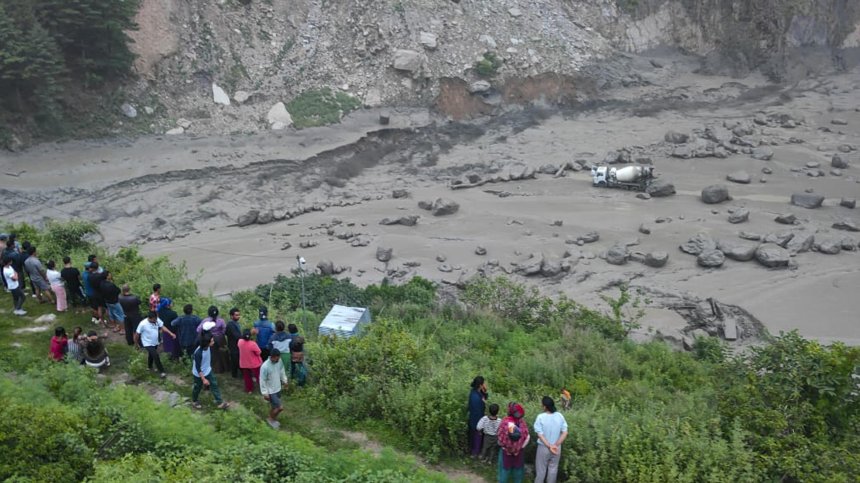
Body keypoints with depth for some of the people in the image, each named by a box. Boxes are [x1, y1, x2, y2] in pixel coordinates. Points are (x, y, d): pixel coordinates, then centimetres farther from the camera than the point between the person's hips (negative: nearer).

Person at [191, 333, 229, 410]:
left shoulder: (208, 347, -16)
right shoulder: (198, 353, -38)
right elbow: (198, 368, -29)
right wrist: (204, 379, -24)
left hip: (208, 371, 6)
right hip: (199, 374, -6)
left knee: (214, 385, 7)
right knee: (198, 388, 17)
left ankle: (220, 402, 16)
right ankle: (194, 401, 44)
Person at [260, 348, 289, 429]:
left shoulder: (279, 361, -11)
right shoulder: (265, 367, -31)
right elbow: (262, 380, -21)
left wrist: (284, 380, 20)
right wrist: (265, 393, -16)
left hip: (278, 388, 7)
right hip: (270, 391, -6)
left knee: (275, 406, 21)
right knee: (280, 407, -3)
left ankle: (273, 418, 45)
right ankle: (271, 419, 23)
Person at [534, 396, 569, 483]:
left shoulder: (540, 417, -18)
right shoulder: (560, 416, -8)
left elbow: (540, 434, -19)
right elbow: (565, 433, -9)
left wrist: (549, 446, -17)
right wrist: (556, 445, -12)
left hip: (543, 447, -3)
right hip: (556, 448, 3)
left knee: (541, 470, 11)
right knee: (553, 469, 17)